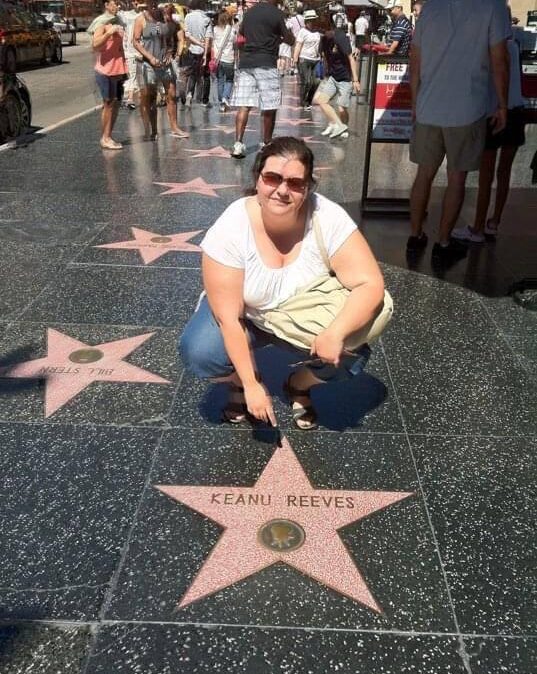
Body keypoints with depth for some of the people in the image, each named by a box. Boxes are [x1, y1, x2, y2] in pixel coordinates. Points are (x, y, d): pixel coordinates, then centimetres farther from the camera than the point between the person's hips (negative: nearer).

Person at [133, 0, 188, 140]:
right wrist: (150, 57, -17)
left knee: (172, 95, 3)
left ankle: (174, 128, 12)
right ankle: (151, 131, 6)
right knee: (148, 98, 0)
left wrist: (170, 53, -2)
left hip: (165, 62, 4)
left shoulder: (165, 18, 7)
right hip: (147, 64, -4)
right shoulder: (141, 19, -3)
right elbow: (136, 41, -7)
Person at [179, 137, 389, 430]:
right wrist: (251, 384, -27)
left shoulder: (329, 219, -27)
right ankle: (240, 384, 9)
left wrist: (336, 332, -43)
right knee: (199, 353, -27)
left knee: (349, 357, -24)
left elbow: (371, 284, -26)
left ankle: (299, 387, 11)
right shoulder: (230, 229, -29)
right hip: (246, 316, -1)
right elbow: (228, 318, -25)